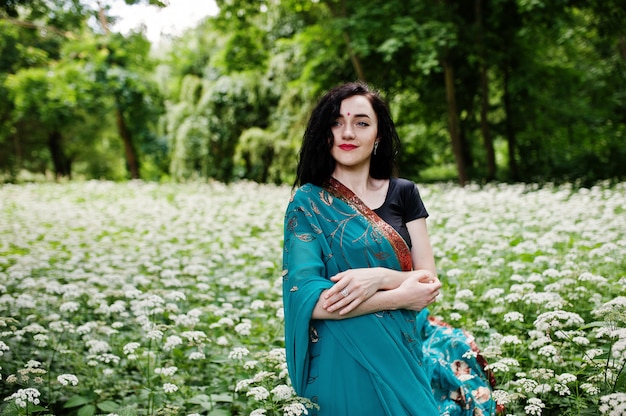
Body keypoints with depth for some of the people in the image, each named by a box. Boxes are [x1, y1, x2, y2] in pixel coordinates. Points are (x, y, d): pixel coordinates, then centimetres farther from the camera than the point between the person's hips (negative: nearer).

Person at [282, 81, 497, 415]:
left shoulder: (403, 193, 6)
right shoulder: (308, 202, -4)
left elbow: (429, 281, 1)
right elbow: (309, 299, -16)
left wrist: (379, 277, -20)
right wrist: (401, 297, -16)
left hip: (405, 349, 4)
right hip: (345, 362, -3)